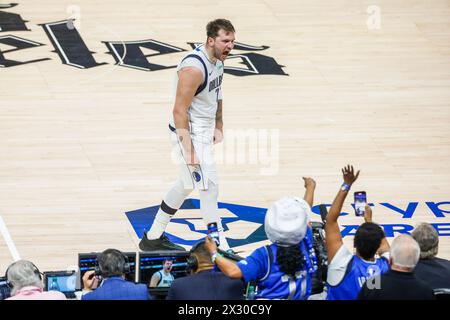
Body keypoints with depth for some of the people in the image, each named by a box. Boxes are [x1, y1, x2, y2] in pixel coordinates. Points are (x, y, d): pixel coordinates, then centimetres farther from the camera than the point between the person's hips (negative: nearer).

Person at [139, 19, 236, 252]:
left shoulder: (218, 60, 3)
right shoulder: (194, 68, -26)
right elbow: (179, 111, -25)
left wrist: (218, 126, 17)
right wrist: (188, 150, -26)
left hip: (204, 132, 10)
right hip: (189, 134, -10)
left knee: (186, 185, 20)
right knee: (209, 187, -9)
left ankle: (153, 238, 33)